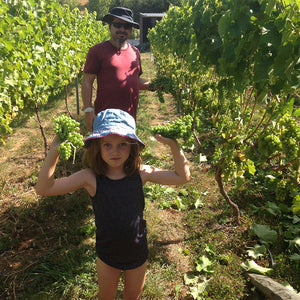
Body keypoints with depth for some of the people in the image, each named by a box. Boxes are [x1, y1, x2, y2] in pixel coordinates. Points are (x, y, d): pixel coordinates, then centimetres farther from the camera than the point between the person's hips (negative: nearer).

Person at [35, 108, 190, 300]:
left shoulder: (141, 173, -17)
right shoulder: (91, 178, -21)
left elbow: (183, 177, -13)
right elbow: (44, 189, -24)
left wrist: (174, 145, -25)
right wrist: (54, 152, -35)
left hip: (138, 253, 1)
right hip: (107, 255, -1)